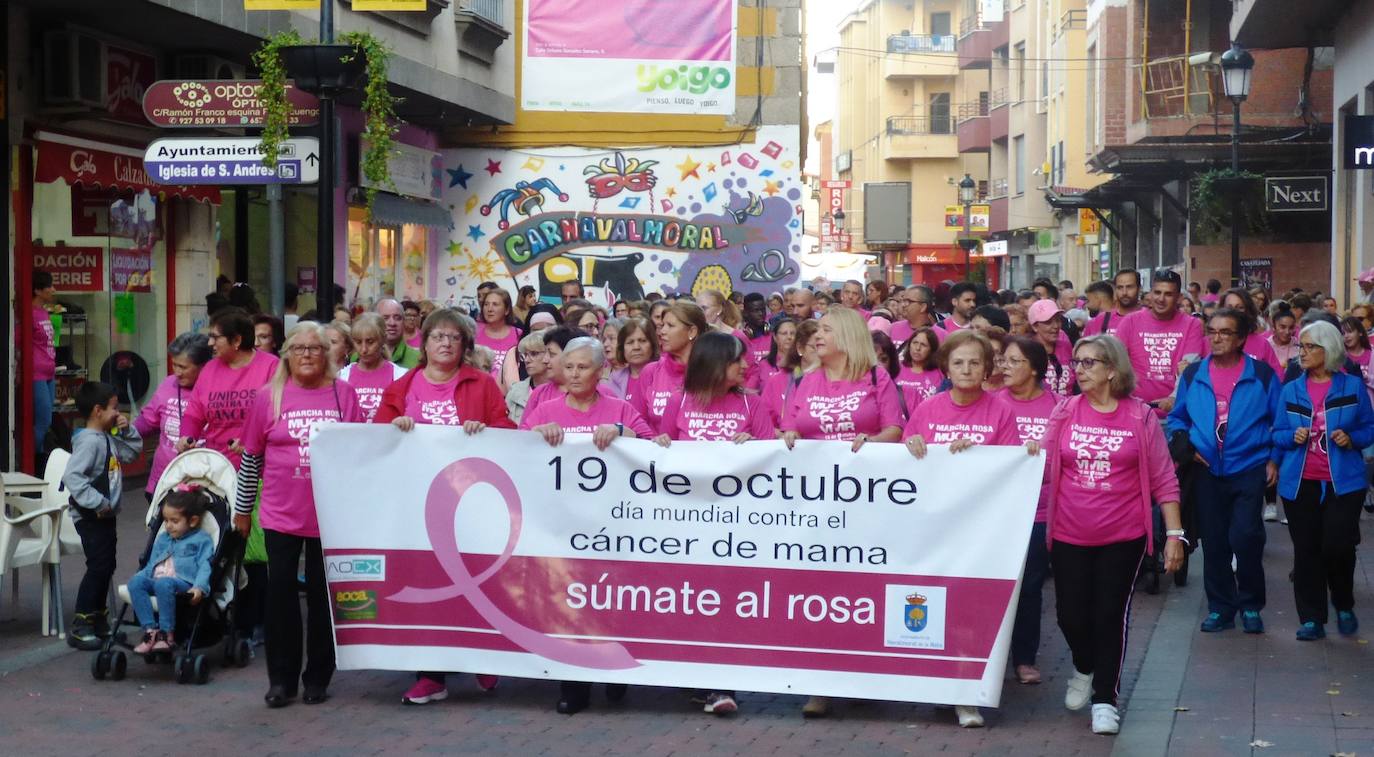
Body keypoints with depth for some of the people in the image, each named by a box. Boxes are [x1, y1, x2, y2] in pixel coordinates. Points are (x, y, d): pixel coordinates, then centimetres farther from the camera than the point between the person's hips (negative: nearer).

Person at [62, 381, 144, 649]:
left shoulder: (109, 439, 9)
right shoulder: (89, 441, -21)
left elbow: (133, 451, 23)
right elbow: (72, 476, -28)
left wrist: (127, 429, 6)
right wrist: (97, 502, -27)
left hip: (106, 515, 10)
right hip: (91, 517, -10)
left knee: (107, 567, 15)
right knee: (98, 567, -9)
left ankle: (98, 620, 26)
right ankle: (80, 627, -3)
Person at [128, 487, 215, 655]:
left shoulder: (201, 540, 11)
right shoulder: (163, 538, 31)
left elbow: (204, 566, -2)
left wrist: (199, 587, -19)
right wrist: (141, 576, 12)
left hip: (183, 582, -6)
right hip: (155, 579, 6)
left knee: (163, 584, -39)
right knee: (135, 582, -26)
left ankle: (167, 634, -33)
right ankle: (150, 630, -31)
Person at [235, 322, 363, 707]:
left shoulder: (344, 394, 2)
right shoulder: (269, 397, 1)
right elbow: (251, 457, 7)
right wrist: (242, 509, 9)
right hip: (281, 515, 0)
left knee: (323, 596, 7)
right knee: (281, 594, 1)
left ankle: (318, 678, 17)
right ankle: (281, 679, 10)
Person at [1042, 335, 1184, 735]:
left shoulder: (1140, 417, -5)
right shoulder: (1065, 412, 0)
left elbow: (1163, 479, -3)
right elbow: (1044, 467, 8)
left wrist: (1175, 533, -5)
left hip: (1123, 537, -2)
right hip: (1069, 536, 2)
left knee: (1110, 614, 1)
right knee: (1071, 613, 6)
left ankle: (1105, 697, 14)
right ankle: (1084, 669, 37)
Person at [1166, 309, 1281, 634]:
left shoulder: (1262, 374, -2)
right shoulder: (1193, 374, 4)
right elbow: (1177, 418, 14)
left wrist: (1275, 458, -4)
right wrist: (1183, 444, -3)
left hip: (1250, 470, -3)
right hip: (1207, 471, 3)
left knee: (1245, 537, -13)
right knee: (1214, 542, 8)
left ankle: (1250, 605, 6)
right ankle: (1220, 608, 20)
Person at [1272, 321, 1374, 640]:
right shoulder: (1291, 390, 8)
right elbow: (1278, 434, 11)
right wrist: (1293, 437, -10)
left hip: (1344, 481, -2)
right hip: (1300, 483, 2)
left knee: (1338, 546, -10)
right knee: (1306, 550, 3)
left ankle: (1344, 607, 17)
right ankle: (1311, 618, 11)